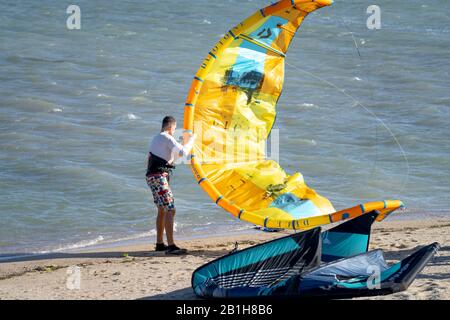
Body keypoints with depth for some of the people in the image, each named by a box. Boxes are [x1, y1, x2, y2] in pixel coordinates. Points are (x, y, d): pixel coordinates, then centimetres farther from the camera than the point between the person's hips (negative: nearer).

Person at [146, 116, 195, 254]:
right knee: (170, 210, -13)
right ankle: (171, 246, -20)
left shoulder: (155, 139, 20)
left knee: (162, 210, 20)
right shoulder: (167, 138, -9)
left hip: (151, 176, 10)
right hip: (159, 177, -10)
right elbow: (183, 152, -19)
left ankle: (160, 244, 26)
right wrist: (191, 140, -2)